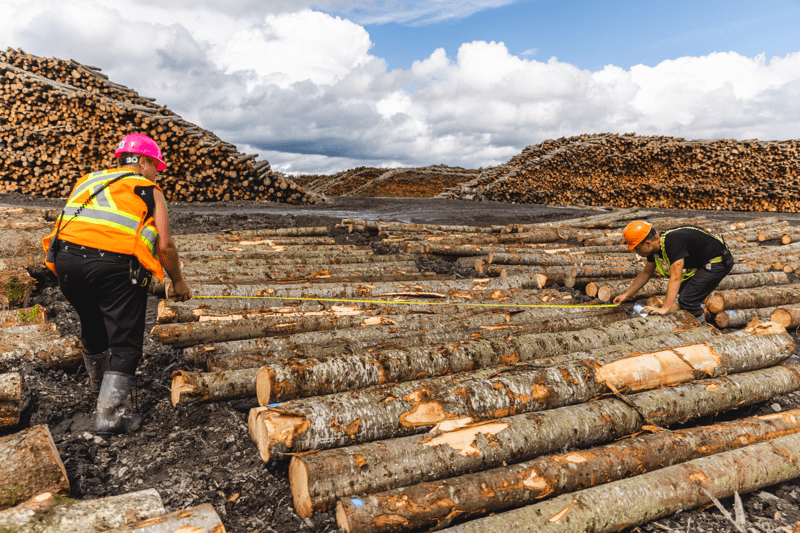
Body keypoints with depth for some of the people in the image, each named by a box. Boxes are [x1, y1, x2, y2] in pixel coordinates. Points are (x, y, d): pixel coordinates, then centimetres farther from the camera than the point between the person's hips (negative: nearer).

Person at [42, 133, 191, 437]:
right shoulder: (149, 191, 11)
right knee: (125, 340, 5)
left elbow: (68, 226, 22)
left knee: (92, 324, 27)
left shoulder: (88, 181, 26)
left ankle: (98, 381, 50)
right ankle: (109, 414, 2)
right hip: (116, 265, -6)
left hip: (66, 256, 6)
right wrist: (178, 282, 17)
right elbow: (164, 246, 4)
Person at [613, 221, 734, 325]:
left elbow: (675, 278, -35)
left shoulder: (673, 243, -33)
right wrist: (626, 295, 11)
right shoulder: (655, 245, -3)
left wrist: (664, 308, -36)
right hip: (701, 263, 10)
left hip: (719, 261, -9)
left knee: (687, 300, -16)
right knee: (680, 295, 13)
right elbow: (646, 273, 11)